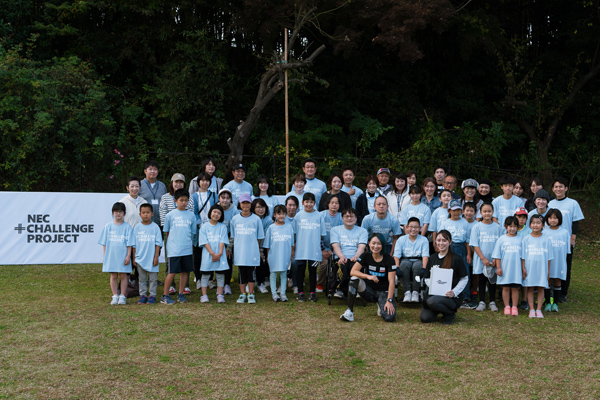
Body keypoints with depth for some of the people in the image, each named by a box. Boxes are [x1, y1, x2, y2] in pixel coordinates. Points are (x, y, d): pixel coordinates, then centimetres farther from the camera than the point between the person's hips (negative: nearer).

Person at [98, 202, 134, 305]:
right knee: (113, 276, 6)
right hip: (111, 255, 2)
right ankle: (115, 296, 14)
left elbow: (129, 244, -1)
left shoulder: (127, 227, -1)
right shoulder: (108, 226, 4)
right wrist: (104, 256, 3)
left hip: (123, 256, -1)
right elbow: (104, 243, 7)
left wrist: (128, 256, -6)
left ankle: (122, 296, 10)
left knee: (123, 275, 2)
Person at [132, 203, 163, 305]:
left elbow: (158, 243, -1)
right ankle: (142, 296, 17)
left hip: (151, 258, -2)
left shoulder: (155, 227, -2)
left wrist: (156, 257, -6)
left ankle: (152, 295, 13)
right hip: (140, 258, 2)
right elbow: (134, 244, 7)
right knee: (142, 278, 10)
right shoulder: (137, 227, 3)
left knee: (153, 278, 4)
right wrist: (134, 258, 5)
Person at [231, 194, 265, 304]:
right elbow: (233, 236, 11)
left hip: (252, 252, -1)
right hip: (239, 252, 1)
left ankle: (251, 294, 12)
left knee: (251, 272, 3)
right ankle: (242, 294, 16)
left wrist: (257, 249, 4)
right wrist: (233, 248, 7)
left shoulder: (256, 219, 1)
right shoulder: (235, 219, 5)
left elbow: (259, 237, 6)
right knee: (242, 273, 6)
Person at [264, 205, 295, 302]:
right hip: (273, 255, -1)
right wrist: (268, 255, 3)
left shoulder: (289, 226, 1)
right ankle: (274, 293, 14)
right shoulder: (271, 227, -1)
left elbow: (292, 242, 9)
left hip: (285, 254, 1)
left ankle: (283, 293, 15)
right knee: (273, 273, 5)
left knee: (283, 273, 8)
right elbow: (267, 244, 3)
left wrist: (292, 253, 8)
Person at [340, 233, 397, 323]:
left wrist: (389, 301, -24)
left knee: (389, 317, -27)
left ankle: (381, 307, 12)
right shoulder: (365, 256, -4)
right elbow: (353, 271, -16)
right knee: (354, 279, -28)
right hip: (369, 290, 2)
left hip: (384, 292, -2)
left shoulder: (389, 259, -11)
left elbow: (391, 282, -15)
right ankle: (349, 312, -23)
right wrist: (368, 276, -33)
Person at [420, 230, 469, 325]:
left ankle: (450, 314, -4)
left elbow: (464, 279, -1)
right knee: (425, 318, -17)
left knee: (432, 301, -35)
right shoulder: (432, 258, 10)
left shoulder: (456, 259, -4)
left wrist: (454, 292, -14)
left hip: (450, 297, -4)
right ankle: (438, 310, 17)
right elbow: (427, 278, 13)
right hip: (433, 293, 5)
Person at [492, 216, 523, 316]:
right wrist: (498, 267, -3)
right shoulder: (502, 239, 2)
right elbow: (497, 255, 2)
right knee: (505, 288, 5)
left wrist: (523, 268, 7)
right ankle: (507, 307, 14)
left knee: (515, 288, 4)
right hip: (505, 268, 0)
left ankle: (514, 307, 11)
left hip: (517, 268, 0)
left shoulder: (520, 239, 4)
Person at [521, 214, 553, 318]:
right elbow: (523, 256, 3)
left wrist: (548, 270, 4)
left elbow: (549, 256, 5)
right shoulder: (526, 239, 0)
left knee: (541, 288, 3)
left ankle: (539, 310, 10)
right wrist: (523, 268, -2)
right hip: (529, 268, 0)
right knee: (530, 288, 3)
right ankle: (532, 309, 10)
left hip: (542, 268, 0)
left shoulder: (546, 239, 2)